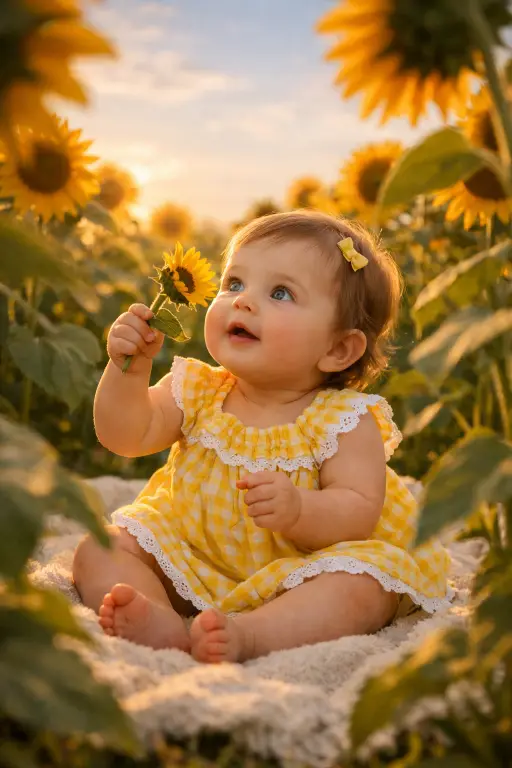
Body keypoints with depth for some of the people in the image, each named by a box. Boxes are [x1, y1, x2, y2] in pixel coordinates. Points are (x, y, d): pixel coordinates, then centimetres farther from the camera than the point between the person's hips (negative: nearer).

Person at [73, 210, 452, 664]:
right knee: (100, 549, -10)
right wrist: (129, 370, -20)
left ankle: (247, 635, -46)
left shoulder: (343, 421, -14)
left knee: (364, 583, -31)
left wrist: (299, 511, -40)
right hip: (190, 561, 4)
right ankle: (163, 623, -34)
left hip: (299, 567, -3)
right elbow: (125, 436, -4)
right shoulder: (196, 391, -1)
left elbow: (360, 511, -21)